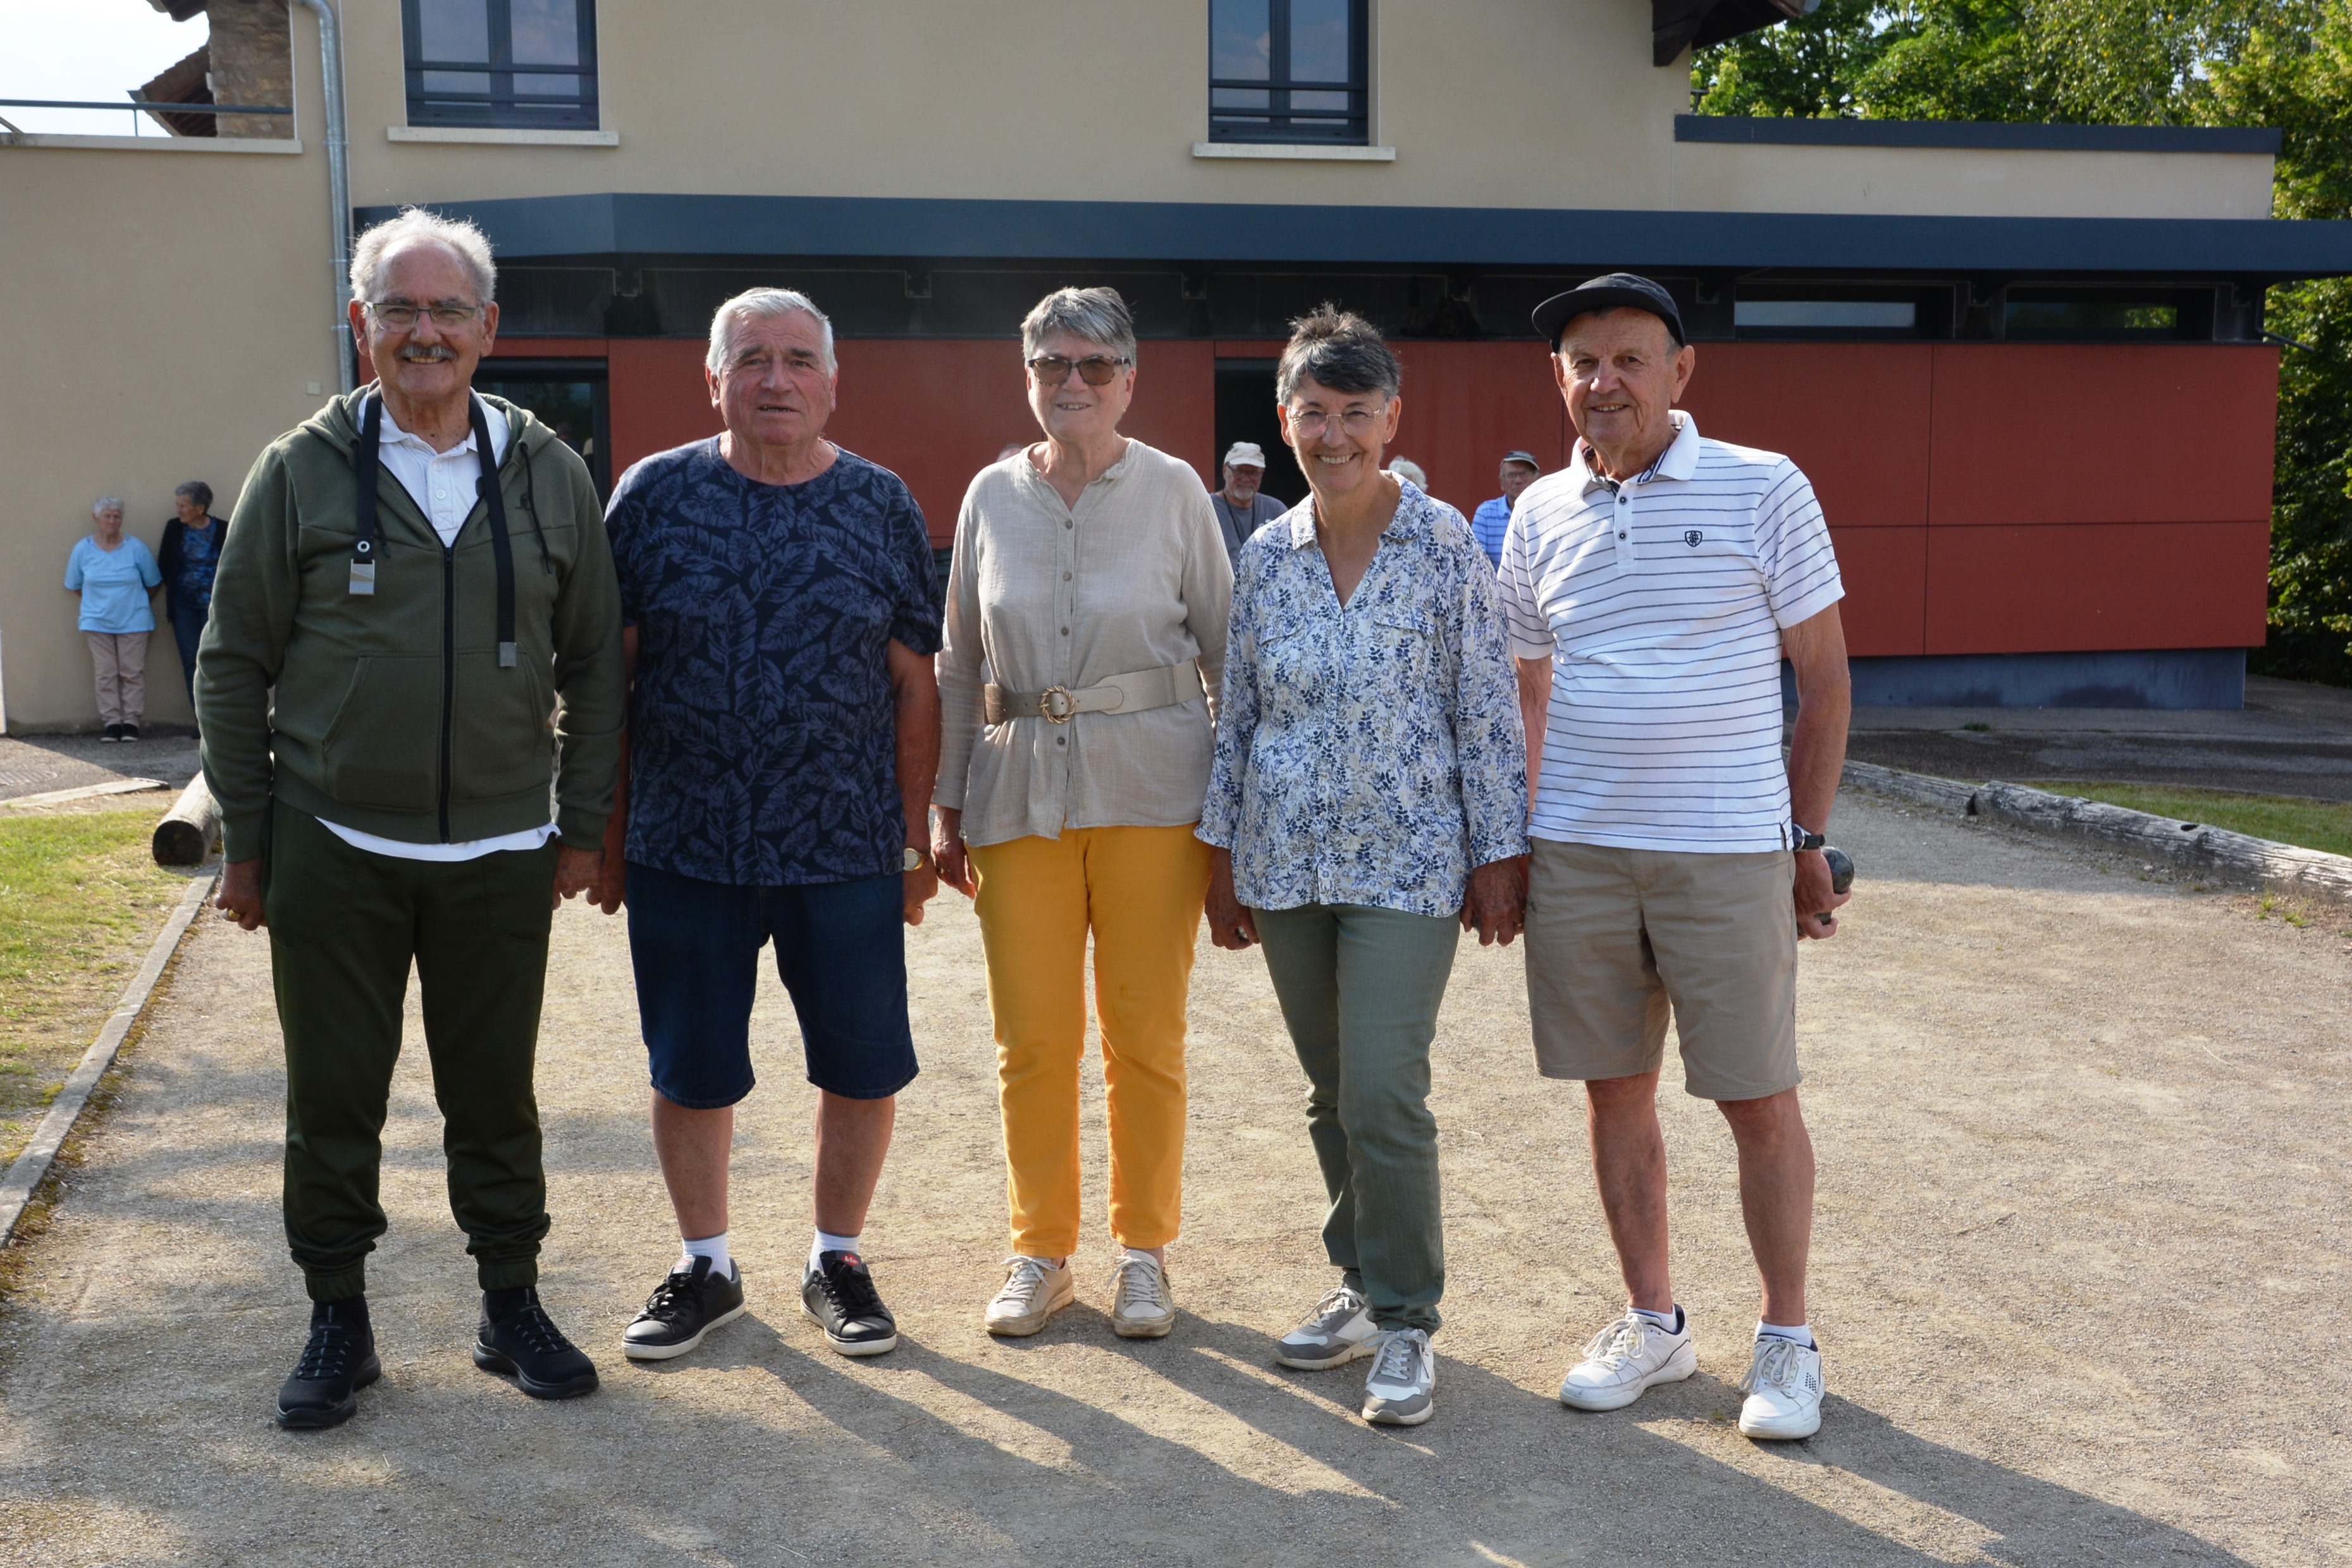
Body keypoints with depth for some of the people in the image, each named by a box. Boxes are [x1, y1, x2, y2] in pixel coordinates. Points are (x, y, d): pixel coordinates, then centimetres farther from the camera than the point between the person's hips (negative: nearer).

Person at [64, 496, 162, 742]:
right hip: (97, 621, 1)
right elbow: (75, 585, 13)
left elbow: (153, 583, 6)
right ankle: (111, 722, 5)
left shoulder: (135, 547, -3)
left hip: (133, 621, -1)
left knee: (133, 673, -1)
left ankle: (131, 721, 5)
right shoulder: (83, 549, 1)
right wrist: (98, 602, 11)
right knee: (106, 674, 1)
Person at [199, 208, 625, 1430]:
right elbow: (234, 665, 3)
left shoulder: (549, 474, 5)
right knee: (333, 1096, 8)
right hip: (332, 855, -1)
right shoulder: (302, 470, 0)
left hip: (502, 857, 1)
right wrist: (245, 838, 0)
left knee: (495, 1094, 11)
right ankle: (337, 1318, 23)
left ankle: (510, 1304, 25)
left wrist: (582, 825, 6)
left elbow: (593, 666, 10)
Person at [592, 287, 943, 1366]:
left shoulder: (882, 507, 2)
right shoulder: (655, 496, 1)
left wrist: (913, 838, 1)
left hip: (847, 851, 0)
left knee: (863, 1065, 7)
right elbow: (610, 673, 3)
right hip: (684, 848, 0)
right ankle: (704, 1266, 30)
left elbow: (914, 684, 3)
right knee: (691, 1070, 10)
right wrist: (609, 829, 1)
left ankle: (837, 1259, 28)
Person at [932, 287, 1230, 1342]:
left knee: (1145, 1034, 5)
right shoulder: (991, 496, 7)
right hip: (1020, 788, 2)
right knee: (1031, 1038, 4)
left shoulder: (1173, 490, 1)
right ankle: (1039, 1252, 21)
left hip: (1150, 785, -2)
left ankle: (1144, 1251, 21)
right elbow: (959, 663, 12)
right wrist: (947, 805, 10)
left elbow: (1226, 648, 5)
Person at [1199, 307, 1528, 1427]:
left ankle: (1406, 1320, 5)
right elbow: (1239, 712, 12)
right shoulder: (1265, 557, 6)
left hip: (1407, 861, -4)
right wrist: (1224, 856, 11)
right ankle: (1363, 1284, 27)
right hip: (1287, 861, 4)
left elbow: (1486, 709, -3)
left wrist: (1498, 855, -5)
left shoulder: (1444, 546, -4)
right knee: (1331, 1094, 11)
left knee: (1384, 1095, -10)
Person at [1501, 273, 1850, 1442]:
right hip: (1576, 853, 4)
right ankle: (1652, 1321, 26)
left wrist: (1809, 841, -1)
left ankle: (1787, 1338, 19)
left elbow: (1824, 673, 1)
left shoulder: (1763, 490, -3)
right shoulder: (1538, 515, 8)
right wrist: (1511, 843, 11)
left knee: (1759, 1099, 3)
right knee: (1615, 1090, 10)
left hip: (1729, 851, -3)